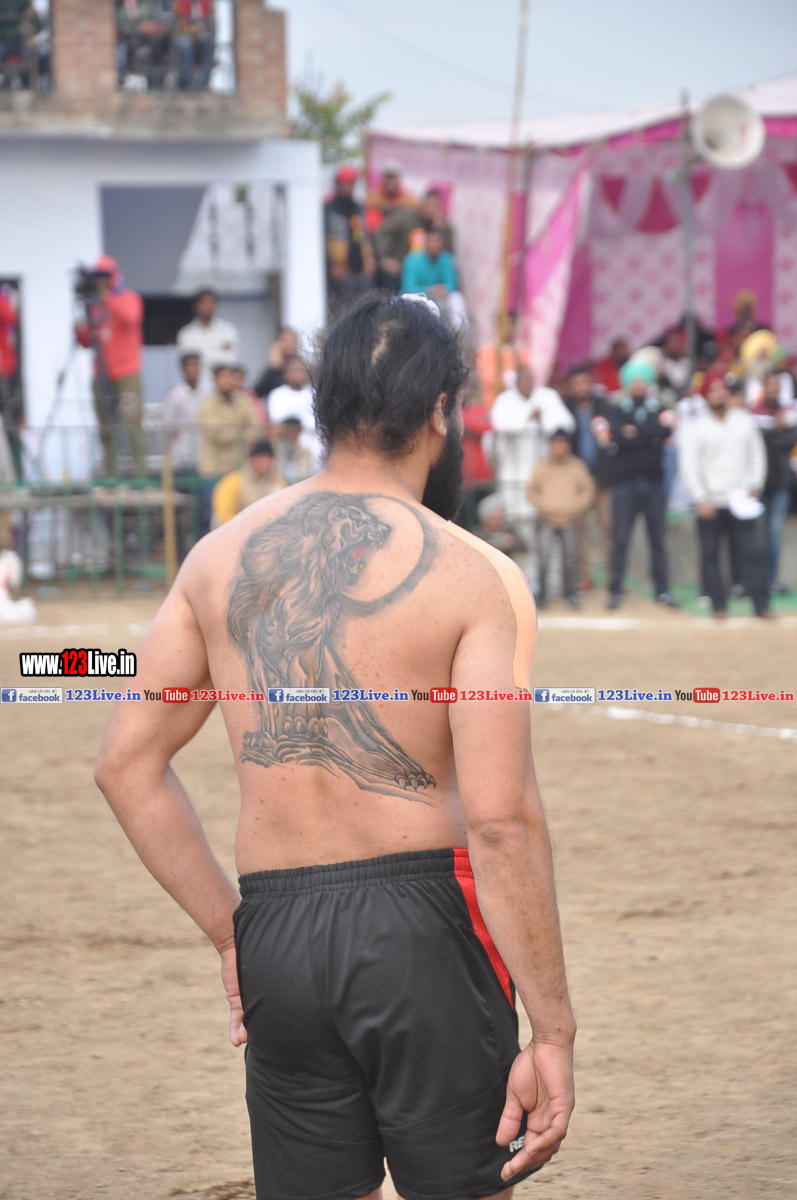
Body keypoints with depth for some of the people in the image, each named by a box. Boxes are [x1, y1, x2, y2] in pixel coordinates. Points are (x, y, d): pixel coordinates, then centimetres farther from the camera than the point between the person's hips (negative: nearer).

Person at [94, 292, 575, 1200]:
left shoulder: (222, 556, 6)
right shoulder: (475, 579, -8)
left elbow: (126, 764, 8)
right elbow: (500, 823, -15)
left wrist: (229, 933, 14)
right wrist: (552, 1033, -10)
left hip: (274, 931, 4)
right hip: (422, 921, -4)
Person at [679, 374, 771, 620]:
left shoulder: (744, 421, 9)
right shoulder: (696, 427, -1)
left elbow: (756, 454, 14)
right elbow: (689, 466, -5)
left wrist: (755, 485, 1)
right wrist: (701, 500, -12)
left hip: (741, 502, 2)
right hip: (710, 503, -1)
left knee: (752, 553, -5)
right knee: (710, 555, 0)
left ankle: (761, 604, -4)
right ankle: (718, 606, 8)